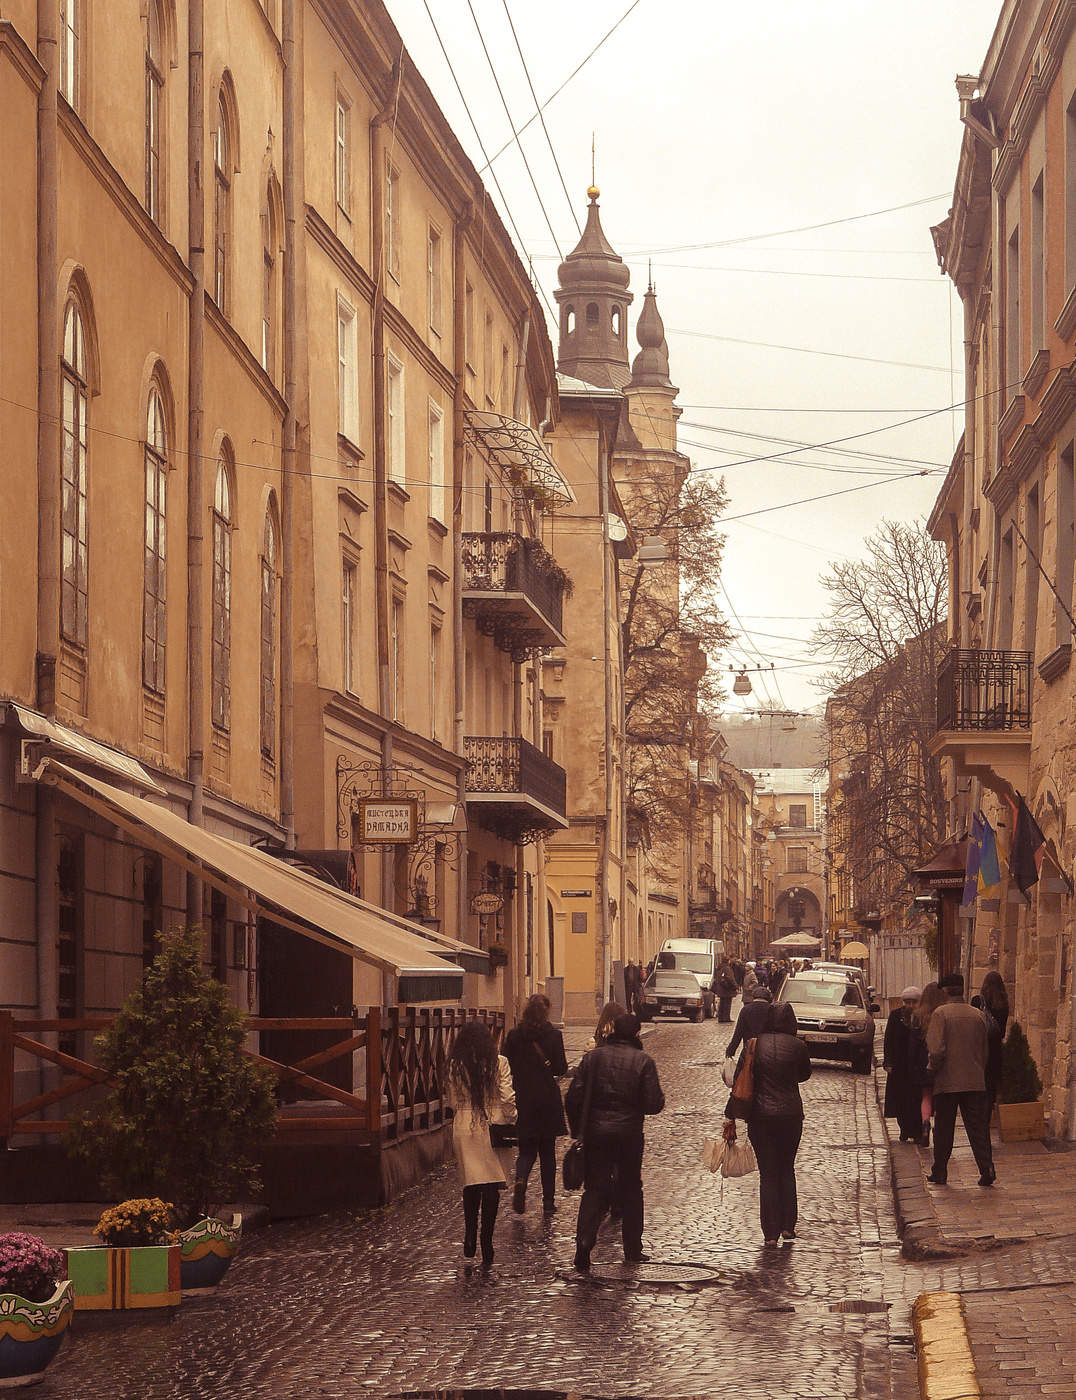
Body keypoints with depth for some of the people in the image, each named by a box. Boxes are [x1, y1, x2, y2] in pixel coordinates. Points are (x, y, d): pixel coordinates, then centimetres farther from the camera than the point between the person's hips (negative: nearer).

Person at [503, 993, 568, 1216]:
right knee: (547, 1151, 10)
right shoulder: (553, 1034, -7)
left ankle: (520, 1180, -21)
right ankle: (548, 1201, 11)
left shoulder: (514, 1035, -1)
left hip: (522, 1099, 1)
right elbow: (561, 1068, -6)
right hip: (548, 1100, -1)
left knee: (526, 1149, 10)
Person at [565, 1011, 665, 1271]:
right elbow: (653, 1103, -9)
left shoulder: (592, 1057, 1)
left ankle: (584, 1244, -14)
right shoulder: (643, 1061, -6)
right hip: (629, 1133, -1)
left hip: (596, 1132, 1)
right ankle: (633, 1251, 18)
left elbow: (573, 1098, -2)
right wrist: (659, 1100, 14)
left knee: (595, 1189, 4)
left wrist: (577, 1130, 9)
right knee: (631, 1190, 13)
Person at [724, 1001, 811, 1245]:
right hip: (790, 1115, 0)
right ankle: (788, 1226, 16)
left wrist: (730, 1115, 1)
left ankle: (771, 1233, 3)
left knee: (767, 1173, 5)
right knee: (787, 1169, 18)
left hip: (760, 1116, 0)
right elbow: (805, 1074, 13)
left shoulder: (754, 1044, -5)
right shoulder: (797, 1046, -5)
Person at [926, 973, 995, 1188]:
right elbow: (984, 1051, 12)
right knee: (978, 1128, 4)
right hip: (975, 1081, 3)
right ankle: (986, 1168, -8)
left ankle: (939, 1172, 14)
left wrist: (932, 1068, 0)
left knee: (943, 1130, 8)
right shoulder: (976, 1015, 6)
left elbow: (937, 1049, -17)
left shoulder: (941, 1014, -9)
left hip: (948, 1081, -3)